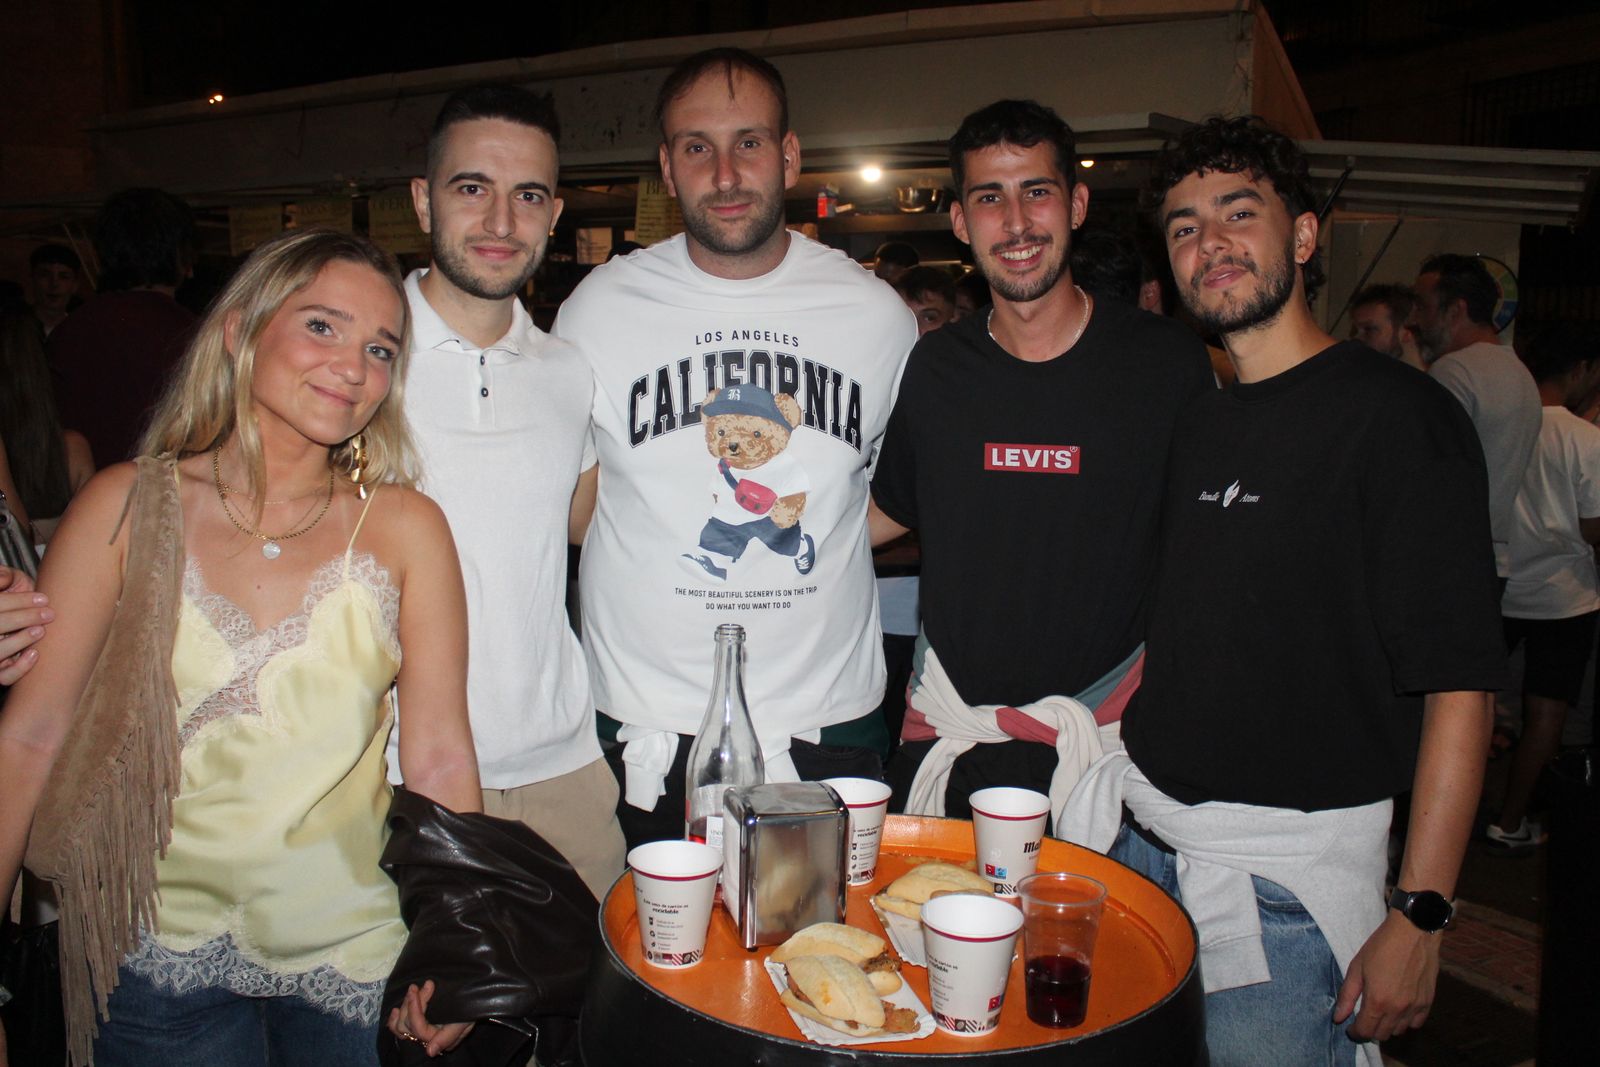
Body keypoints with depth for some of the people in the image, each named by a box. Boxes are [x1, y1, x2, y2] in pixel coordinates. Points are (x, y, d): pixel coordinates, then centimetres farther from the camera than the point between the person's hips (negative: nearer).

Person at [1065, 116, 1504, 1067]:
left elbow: (1460, 682, -16)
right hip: (1138, 837, 6)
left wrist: (1420, 915, -18)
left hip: (1284, 878, -6)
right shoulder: (1194, 423, 9)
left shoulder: (1397, 415, -11)